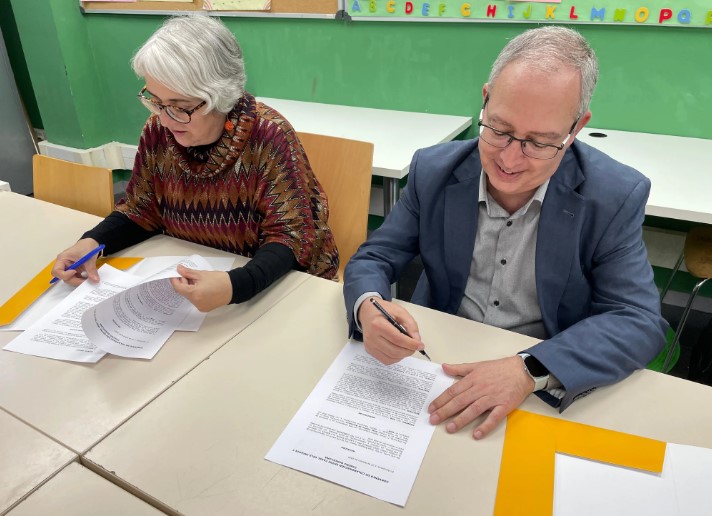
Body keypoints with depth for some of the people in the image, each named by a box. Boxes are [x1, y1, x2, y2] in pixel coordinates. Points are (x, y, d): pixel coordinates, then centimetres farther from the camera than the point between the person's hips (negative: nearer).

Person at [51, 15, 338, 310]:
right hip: (192, 278, 4)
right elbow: (141, 210, 5)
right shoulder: (158, 131, -7)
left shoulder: (269, 136, -21)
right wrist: (92, 242, -13)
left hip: (276, 283, -3)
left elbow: (289, 234, -20)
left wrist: (236, 285, -37)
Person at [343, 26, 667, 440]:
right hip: (436, 367, 1)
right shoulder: (433, 170, -7)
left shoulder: (616, 196, -11)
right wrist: (368, 309, -27)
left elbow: (640, 321, -12)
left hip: (551, 388, 0)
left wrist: (532, 370, -28)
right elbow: (373, 259, -4)